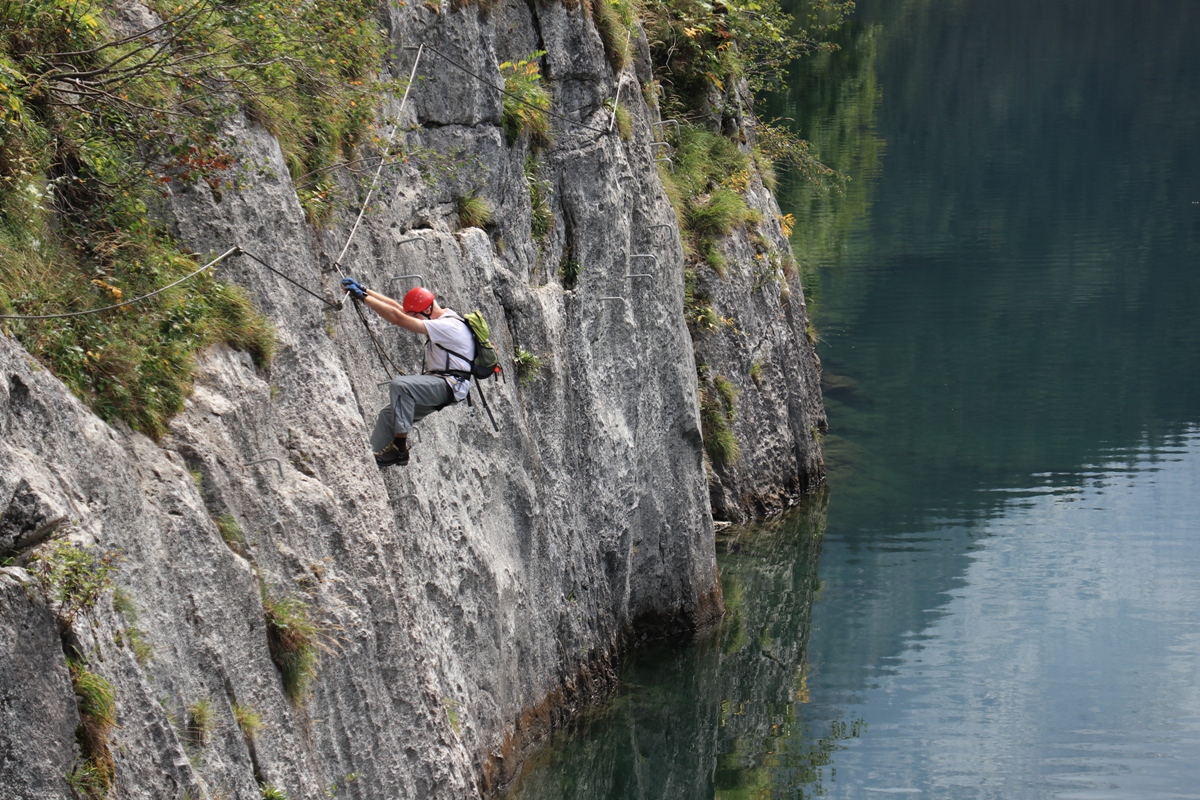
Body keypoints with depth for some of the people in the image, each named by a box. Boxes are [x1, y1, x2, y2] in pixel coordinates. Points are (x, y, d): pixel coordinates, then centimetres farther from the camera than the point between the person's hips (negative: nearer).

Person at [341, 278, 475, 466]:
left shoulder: (448, 326, -19)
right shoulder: (441, 318, 12)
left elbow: (397, 318, -22)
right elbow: (397, 308, 13)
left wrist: (363, 297, -18)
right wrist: (364, 291, 7)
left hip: (451, 385, -11)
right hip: (438, 383, 11)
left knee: (399, 385, -30)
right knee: (388, 413, 5)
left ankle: (399, 447, -26)